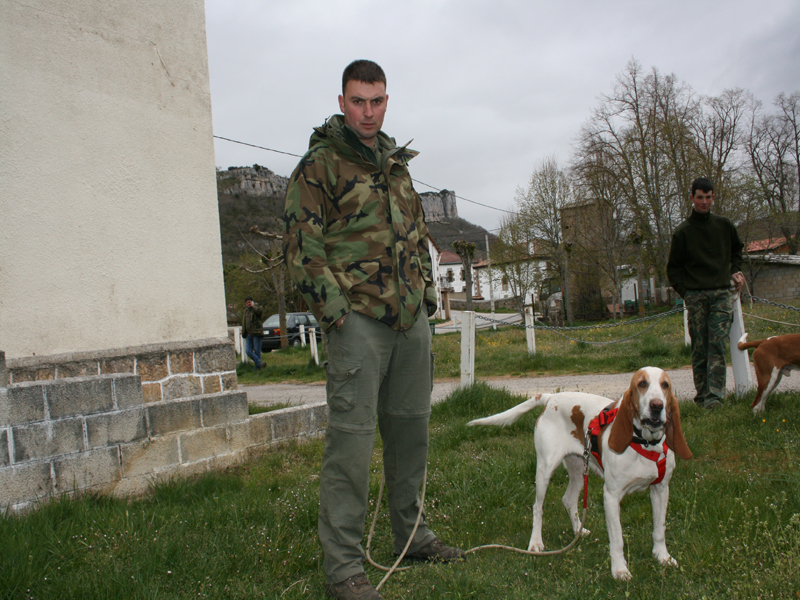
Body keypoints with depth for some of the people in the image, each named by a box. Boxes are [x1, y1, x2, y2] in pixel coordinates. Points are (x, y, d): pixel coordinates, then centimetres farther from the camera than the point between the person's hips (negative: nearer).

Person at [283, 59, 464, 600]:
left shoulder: (397, 164, 19)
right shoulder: (320, 165, -3)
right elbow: (302, 245, -9)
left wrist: (428, 292, 15)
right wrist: (334, 310, -15)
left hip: (412, 317, 7)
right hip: (359, 318, -7)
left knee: (411, 428, 14)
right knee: (352, 438, -7)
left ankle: (412, 535, 30)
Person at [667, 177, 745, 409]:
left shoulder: (724, 225, 12)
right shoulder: (683, 231, 4)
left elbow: (737, 250, 30)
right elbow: (674, 267, 7)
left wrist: (736, 270, 12)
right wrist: (684, 291, -5)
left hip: (722, 294, 1)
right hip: (695, 296, -1)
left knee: (717, 344, -10)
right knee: (699, 347, 0)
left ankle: (715, 394, -14)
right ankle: (702, 393, 6)